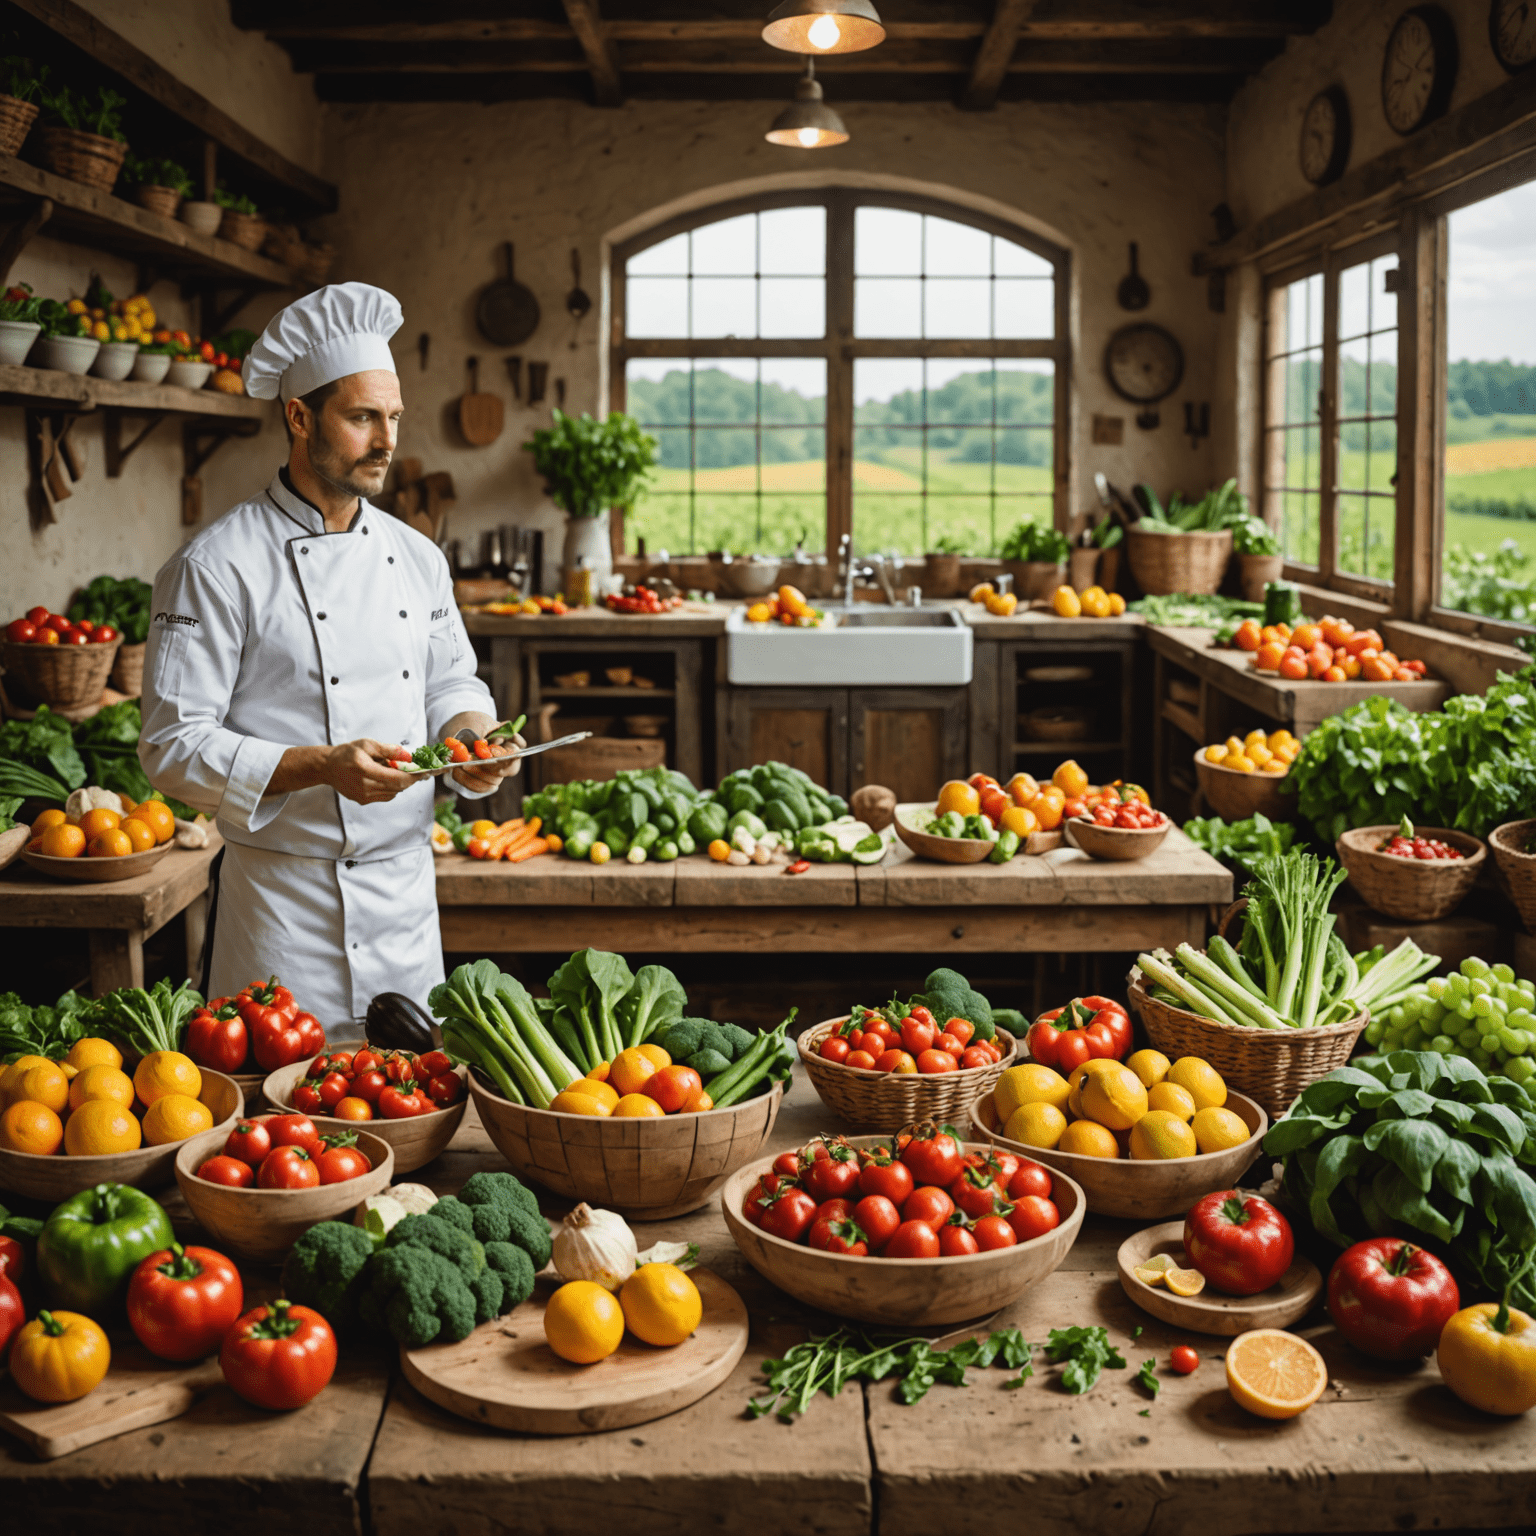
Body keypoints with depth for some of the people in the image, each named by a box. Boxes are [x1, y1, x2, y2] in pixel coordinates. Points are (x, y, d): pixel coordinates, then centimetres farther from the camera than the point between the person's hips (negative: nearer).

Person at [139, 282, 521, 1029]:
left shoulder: (417, 558, 9)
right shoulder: (215, 567, -9)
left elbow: (451, 686, 18)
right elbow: (174, 745, -12)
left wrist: (475, 739, -5)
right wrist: (321, 767, -23)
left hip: (407, 884, 5)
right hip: (285, 897, -5)